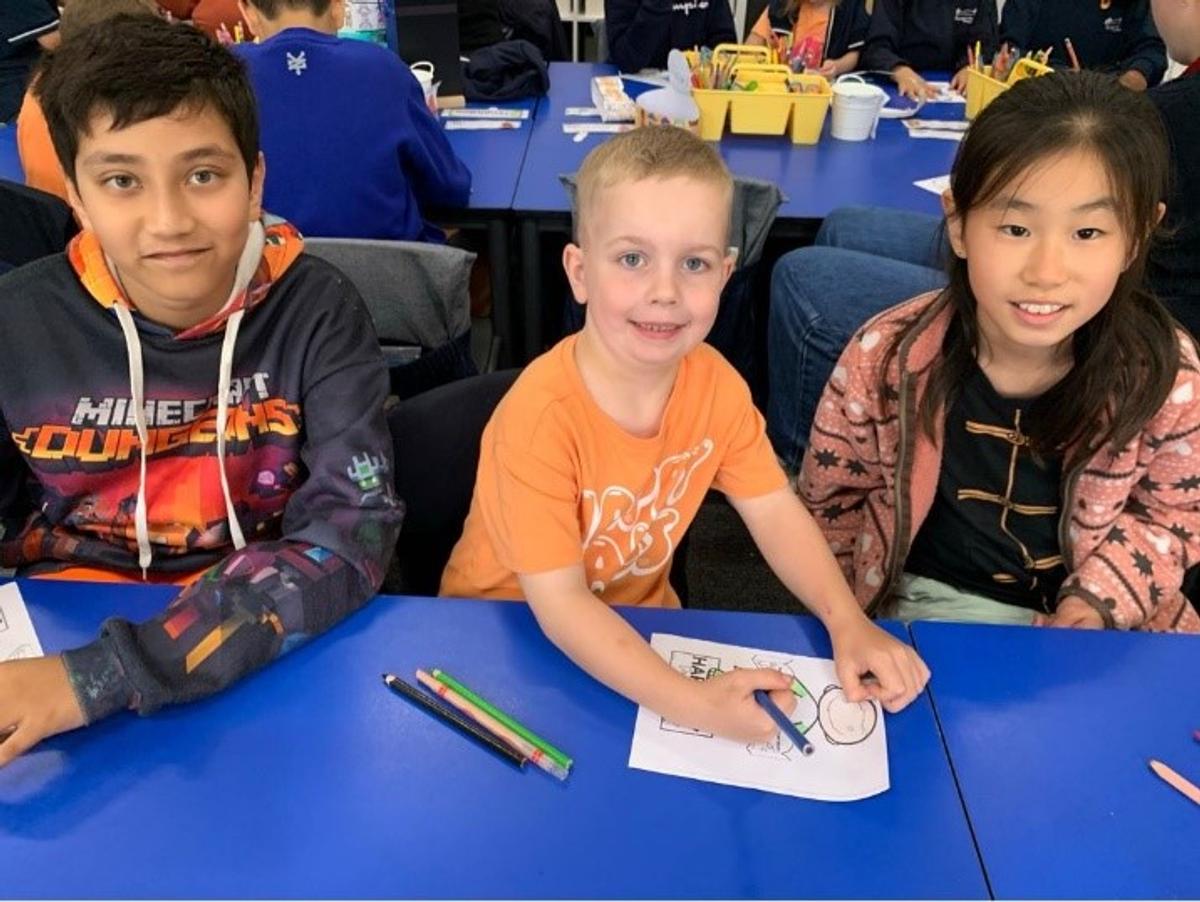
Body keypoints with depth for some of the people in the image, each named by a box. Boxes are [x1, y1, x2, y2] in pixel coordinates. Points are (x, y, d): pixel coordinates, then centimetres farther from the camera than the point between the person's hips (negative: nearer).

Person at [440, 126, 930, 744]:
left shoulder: (715, 383, -13)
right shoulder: (541, 417, -30)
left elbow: (774, 510, -6)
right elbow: (557, 604, -29)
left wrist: (847, 622, -22)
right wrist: (691, 702, -40)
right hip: (508, 628, -3)